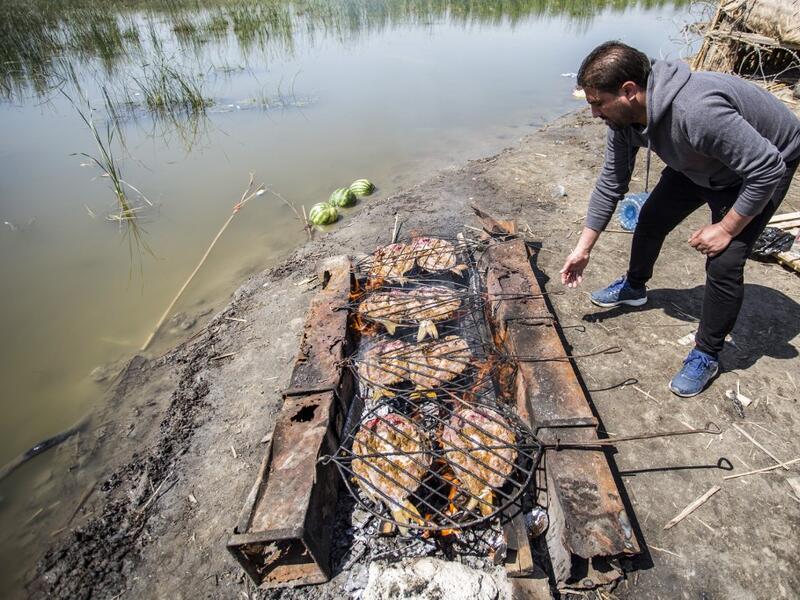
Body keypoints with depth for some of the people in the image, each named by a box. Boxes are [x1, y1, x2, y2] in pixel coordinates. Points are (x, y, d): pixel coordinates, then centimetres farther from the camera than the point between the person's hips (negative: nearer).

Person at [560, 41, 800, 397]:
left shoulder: (697, 112, -43)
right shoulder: (624, 116, -17)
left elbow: (768, 169, -35)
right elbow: (610, 185, -8)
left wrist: (726, 229, -25)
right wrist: (583, 249, -6)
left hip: (766, 167, -7)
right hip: (701, 164, 7)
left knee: (724, 263, -14)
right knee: (652, 217, 11)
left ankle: (706, 356, 5)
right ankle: (633, 287, 39)